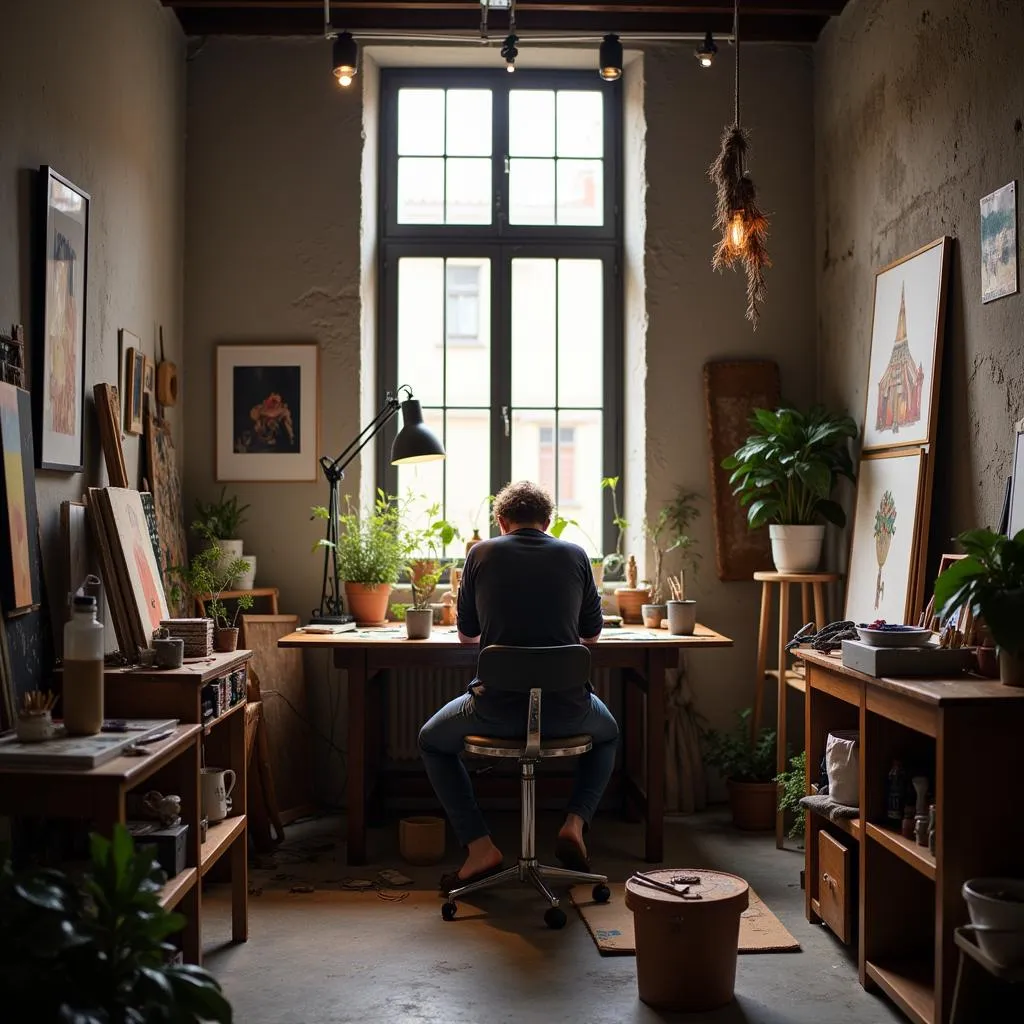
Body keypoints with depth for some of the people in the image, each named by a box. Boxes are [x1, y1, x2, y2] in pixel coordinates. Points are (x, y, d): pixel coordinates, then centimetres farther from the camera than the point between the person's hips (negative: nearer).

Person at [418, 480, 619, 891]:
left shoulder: (482, 554, 2)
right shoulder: (575, 556, 5)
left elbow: (466, 635, 13)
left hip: (497, 709, -2)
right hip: (566, 709, 2)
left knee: (433, 742, 28)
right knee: (607, 735, 36)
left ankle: (480, 848, 14)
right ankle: (575, 823, 14)